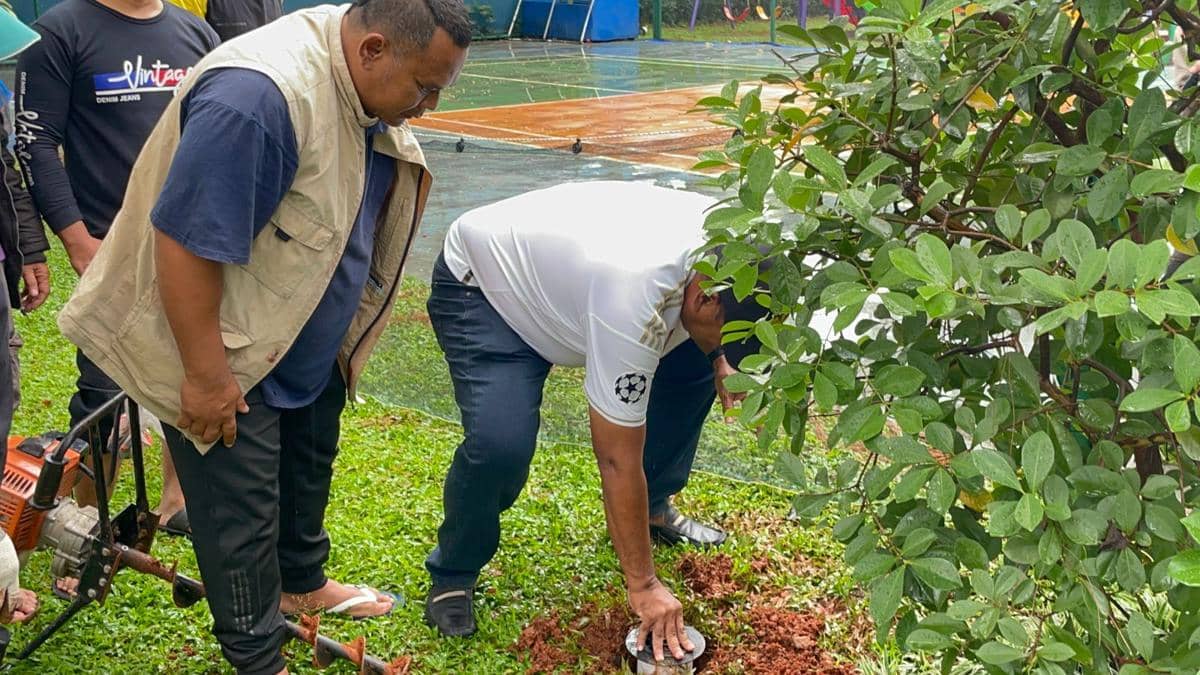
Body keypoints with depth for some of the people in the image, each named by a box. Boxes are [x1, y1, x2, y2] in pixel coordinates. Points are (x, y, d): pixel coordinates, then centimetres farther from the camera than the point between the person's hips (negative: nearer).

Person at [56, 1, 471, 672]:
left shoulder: (362, 80, -4)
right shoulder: (256, 96, -34)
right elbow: (186, 241, -32)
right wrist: (206, 376, -26)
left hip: (310, 341, 9)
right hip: (230, 353, -9)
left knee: (309, 470, 25)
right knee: (243, 515, 3)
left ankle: (302, 582, 47)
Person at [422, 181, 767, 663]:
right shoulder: (634, 298, -41)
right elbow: (619, 459, -34)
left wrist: (719, 359, -7)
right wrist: (642, 584, -26)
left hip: (560, 264, 8)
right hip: (479, 286, -8)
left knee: (693, 363, 1)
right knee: (501, 441, -29)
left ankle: (653, 508, 19)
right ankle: (452, 575, -1)